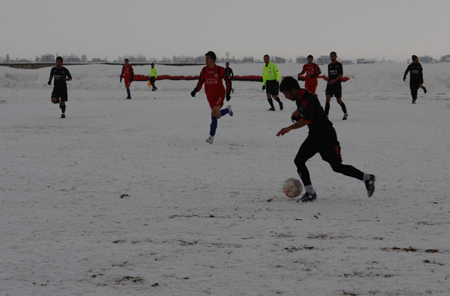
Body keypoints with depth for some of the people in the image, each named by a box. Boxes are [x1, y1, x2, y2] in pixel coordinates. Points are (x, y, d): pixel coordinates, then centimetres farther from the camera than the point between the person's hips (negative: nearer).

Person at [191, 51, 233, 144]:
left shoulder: (220, 70, -8)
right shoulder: (204, 70, 3)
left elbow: (228, 81, 1)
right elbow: (200, 82, 10)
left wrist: (228, 93, -3)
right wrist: (195, 91, -6)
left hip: (219, 94, -5)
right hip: (210, 96, 5)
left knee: (214, 113, -22)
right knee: (217, 115, 11)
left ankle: (211, 136, -20)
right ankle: (228, 110, 45)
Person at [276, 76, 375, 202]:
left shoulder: (307, 100, -25)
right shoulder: (299, 98, 5)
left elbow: (307, 120, -39)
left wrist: (289, 128, -45)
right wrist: (298, 112, 9)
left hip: (327, 136, -9)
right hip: (314, 136, 9)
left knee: (337, 167, -5)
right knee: (299, 161, -3)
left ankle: (367, 178, 13)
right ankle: (310, 193, 2)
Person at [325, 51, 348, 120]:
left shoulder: (339, 64, -2)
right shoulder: (329, 65, 15)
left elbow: (341, 75, -11)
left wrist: (334, 80, -24)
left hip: (337, 85, -4)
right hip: (330, 85, 4)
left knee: (339, 101, 3)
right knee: (328, 99, -13)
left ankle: (345, 113, 24)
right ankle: (326, 115, -17)